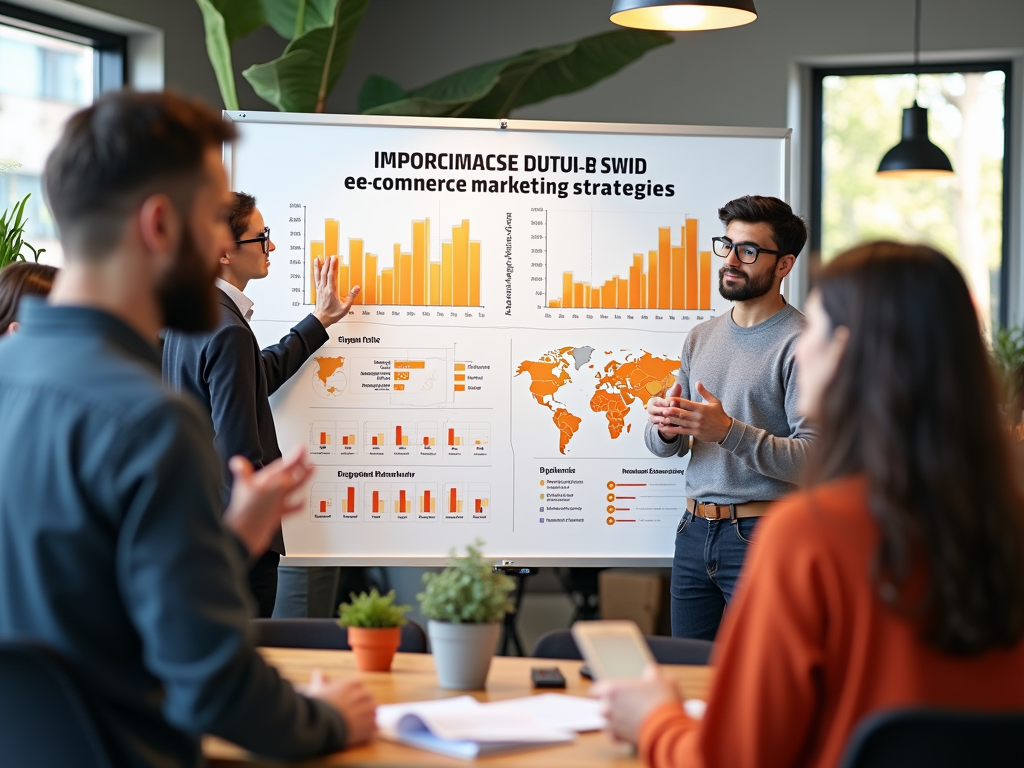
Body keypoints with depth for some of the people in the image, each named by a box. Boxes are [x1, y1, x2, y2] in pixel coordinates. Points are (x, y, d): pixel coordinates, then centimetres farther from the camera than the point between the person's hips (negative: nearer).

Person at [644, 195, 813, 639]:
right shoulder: (701, 337, 14)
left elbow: (815, 459, -17)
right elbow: (664, 448, 15)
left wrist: (729, 432, -25)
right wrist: (664, 429, -9)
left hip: (761, 537, -6)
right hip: (695, 532, 6)